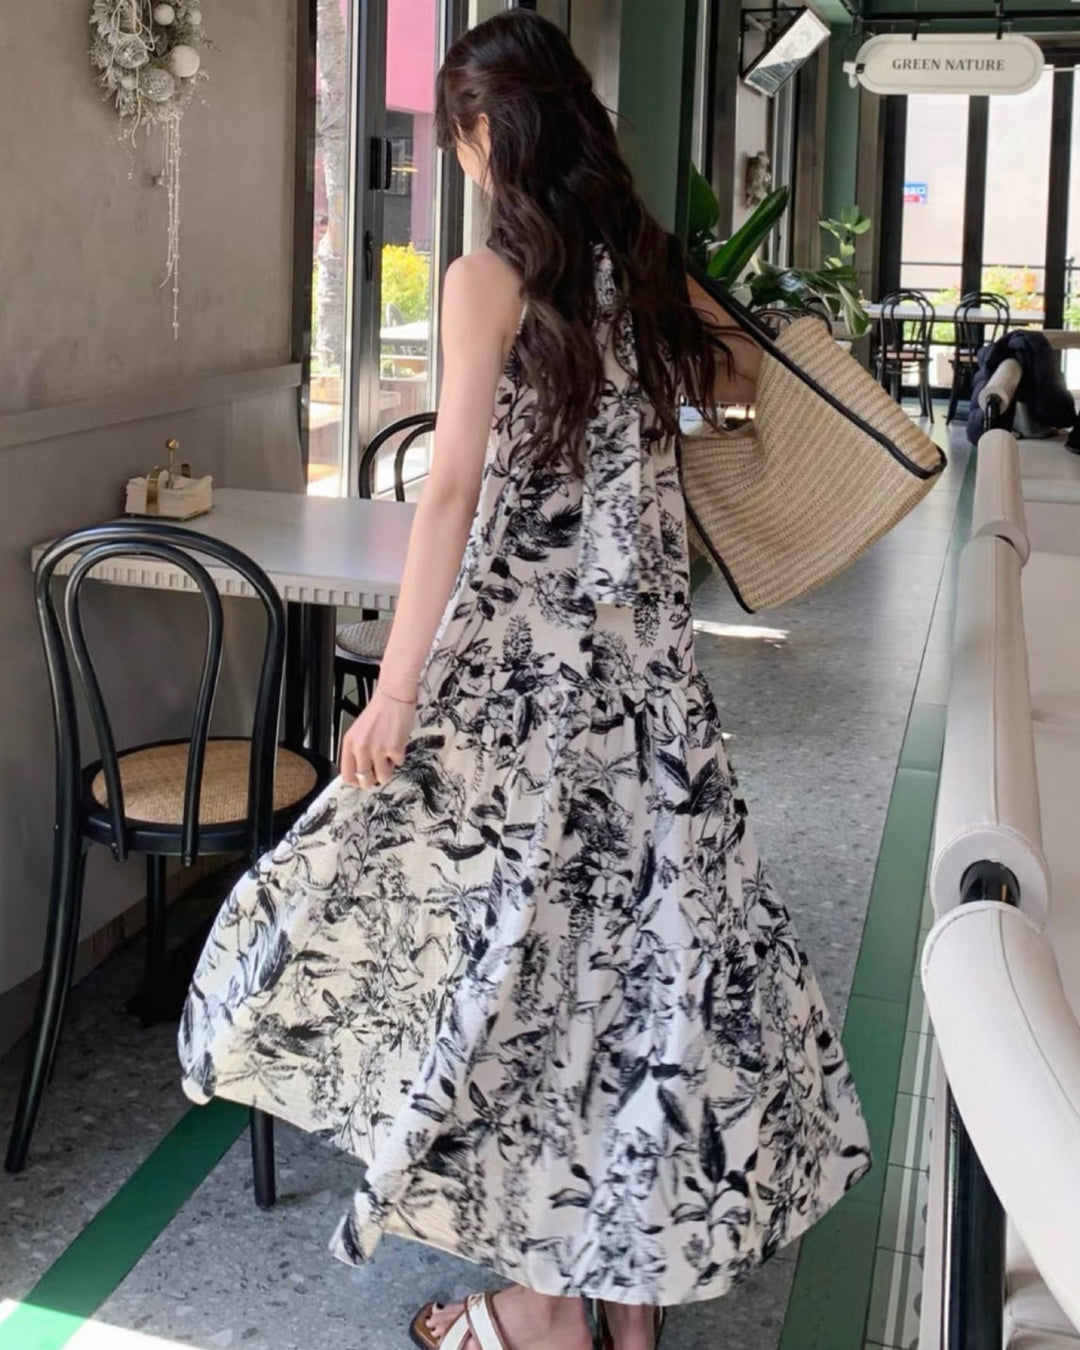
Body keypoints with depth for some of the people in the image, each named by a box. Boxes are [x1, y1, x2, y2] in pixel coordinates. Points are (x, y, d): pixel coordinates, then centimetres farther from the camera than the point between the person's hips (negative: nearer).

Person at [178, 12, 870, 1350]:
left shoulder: (490, 277, -10)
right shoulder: (647, 265, 7)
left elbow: (454, 487, -17)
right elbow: (732, 376, 27)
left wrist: (397, 689, -16)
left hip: (519, 655, -6)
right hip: (644, 654, 6)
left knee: (515, 933, 4)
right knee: (638, 911, 12)